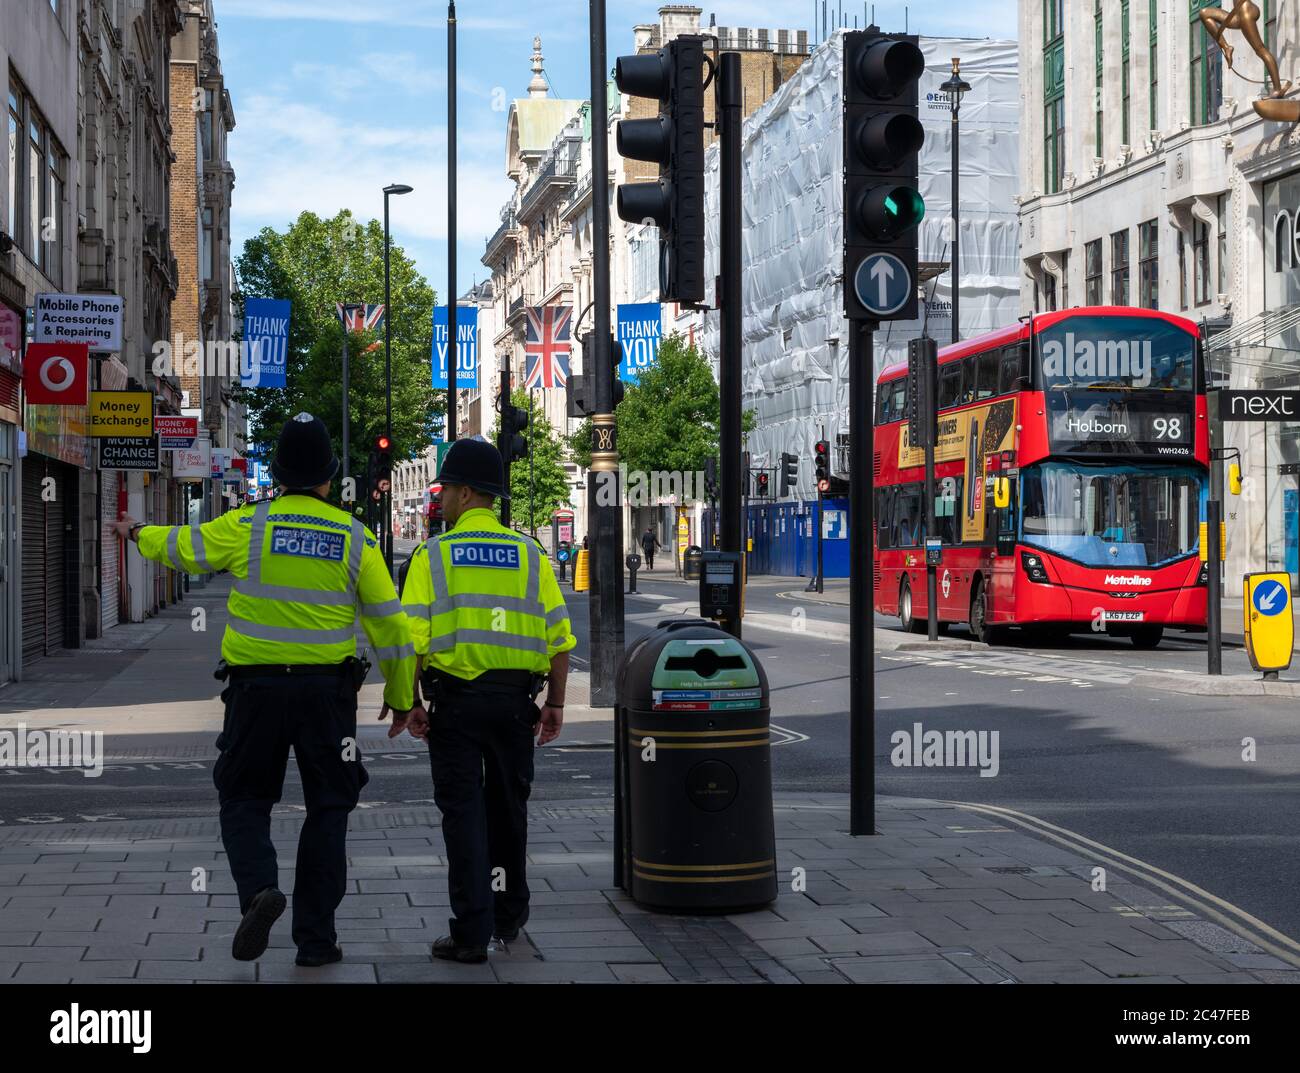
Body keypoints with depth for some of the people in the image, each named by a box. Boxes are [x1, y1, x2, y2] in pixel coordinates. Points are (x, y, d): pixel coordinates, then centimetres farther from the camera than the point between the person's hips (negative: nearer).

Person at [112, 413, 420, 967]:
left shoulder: (247, 527, -5)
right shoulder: (354, 538, -2)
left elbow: (182, 545, 12)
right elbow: (390, 624, 1)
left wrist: (138, 533, 34)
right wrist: (400, 696, 13)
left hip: (257, 687, 0)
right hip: (327, 691, 1)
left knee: (244, 799, 14)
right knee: (327, 809, 11)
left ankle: (258, 888, -14)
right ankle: (315, 938, 11)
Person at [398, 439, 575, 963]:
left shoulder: (432, 555, -4)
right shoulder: (530, 554, 4)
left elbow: (412, 639, -10)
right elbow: (560, 637, 2)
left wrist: (411, 703, -3)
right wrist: (555, 703, 10)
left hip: (455, 701, -3)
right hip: (515, 699, 3)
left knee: (463, 812, 1)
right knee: (508, 807, 18)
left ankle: (472, 932, -2)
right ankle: (509, 916, 31)